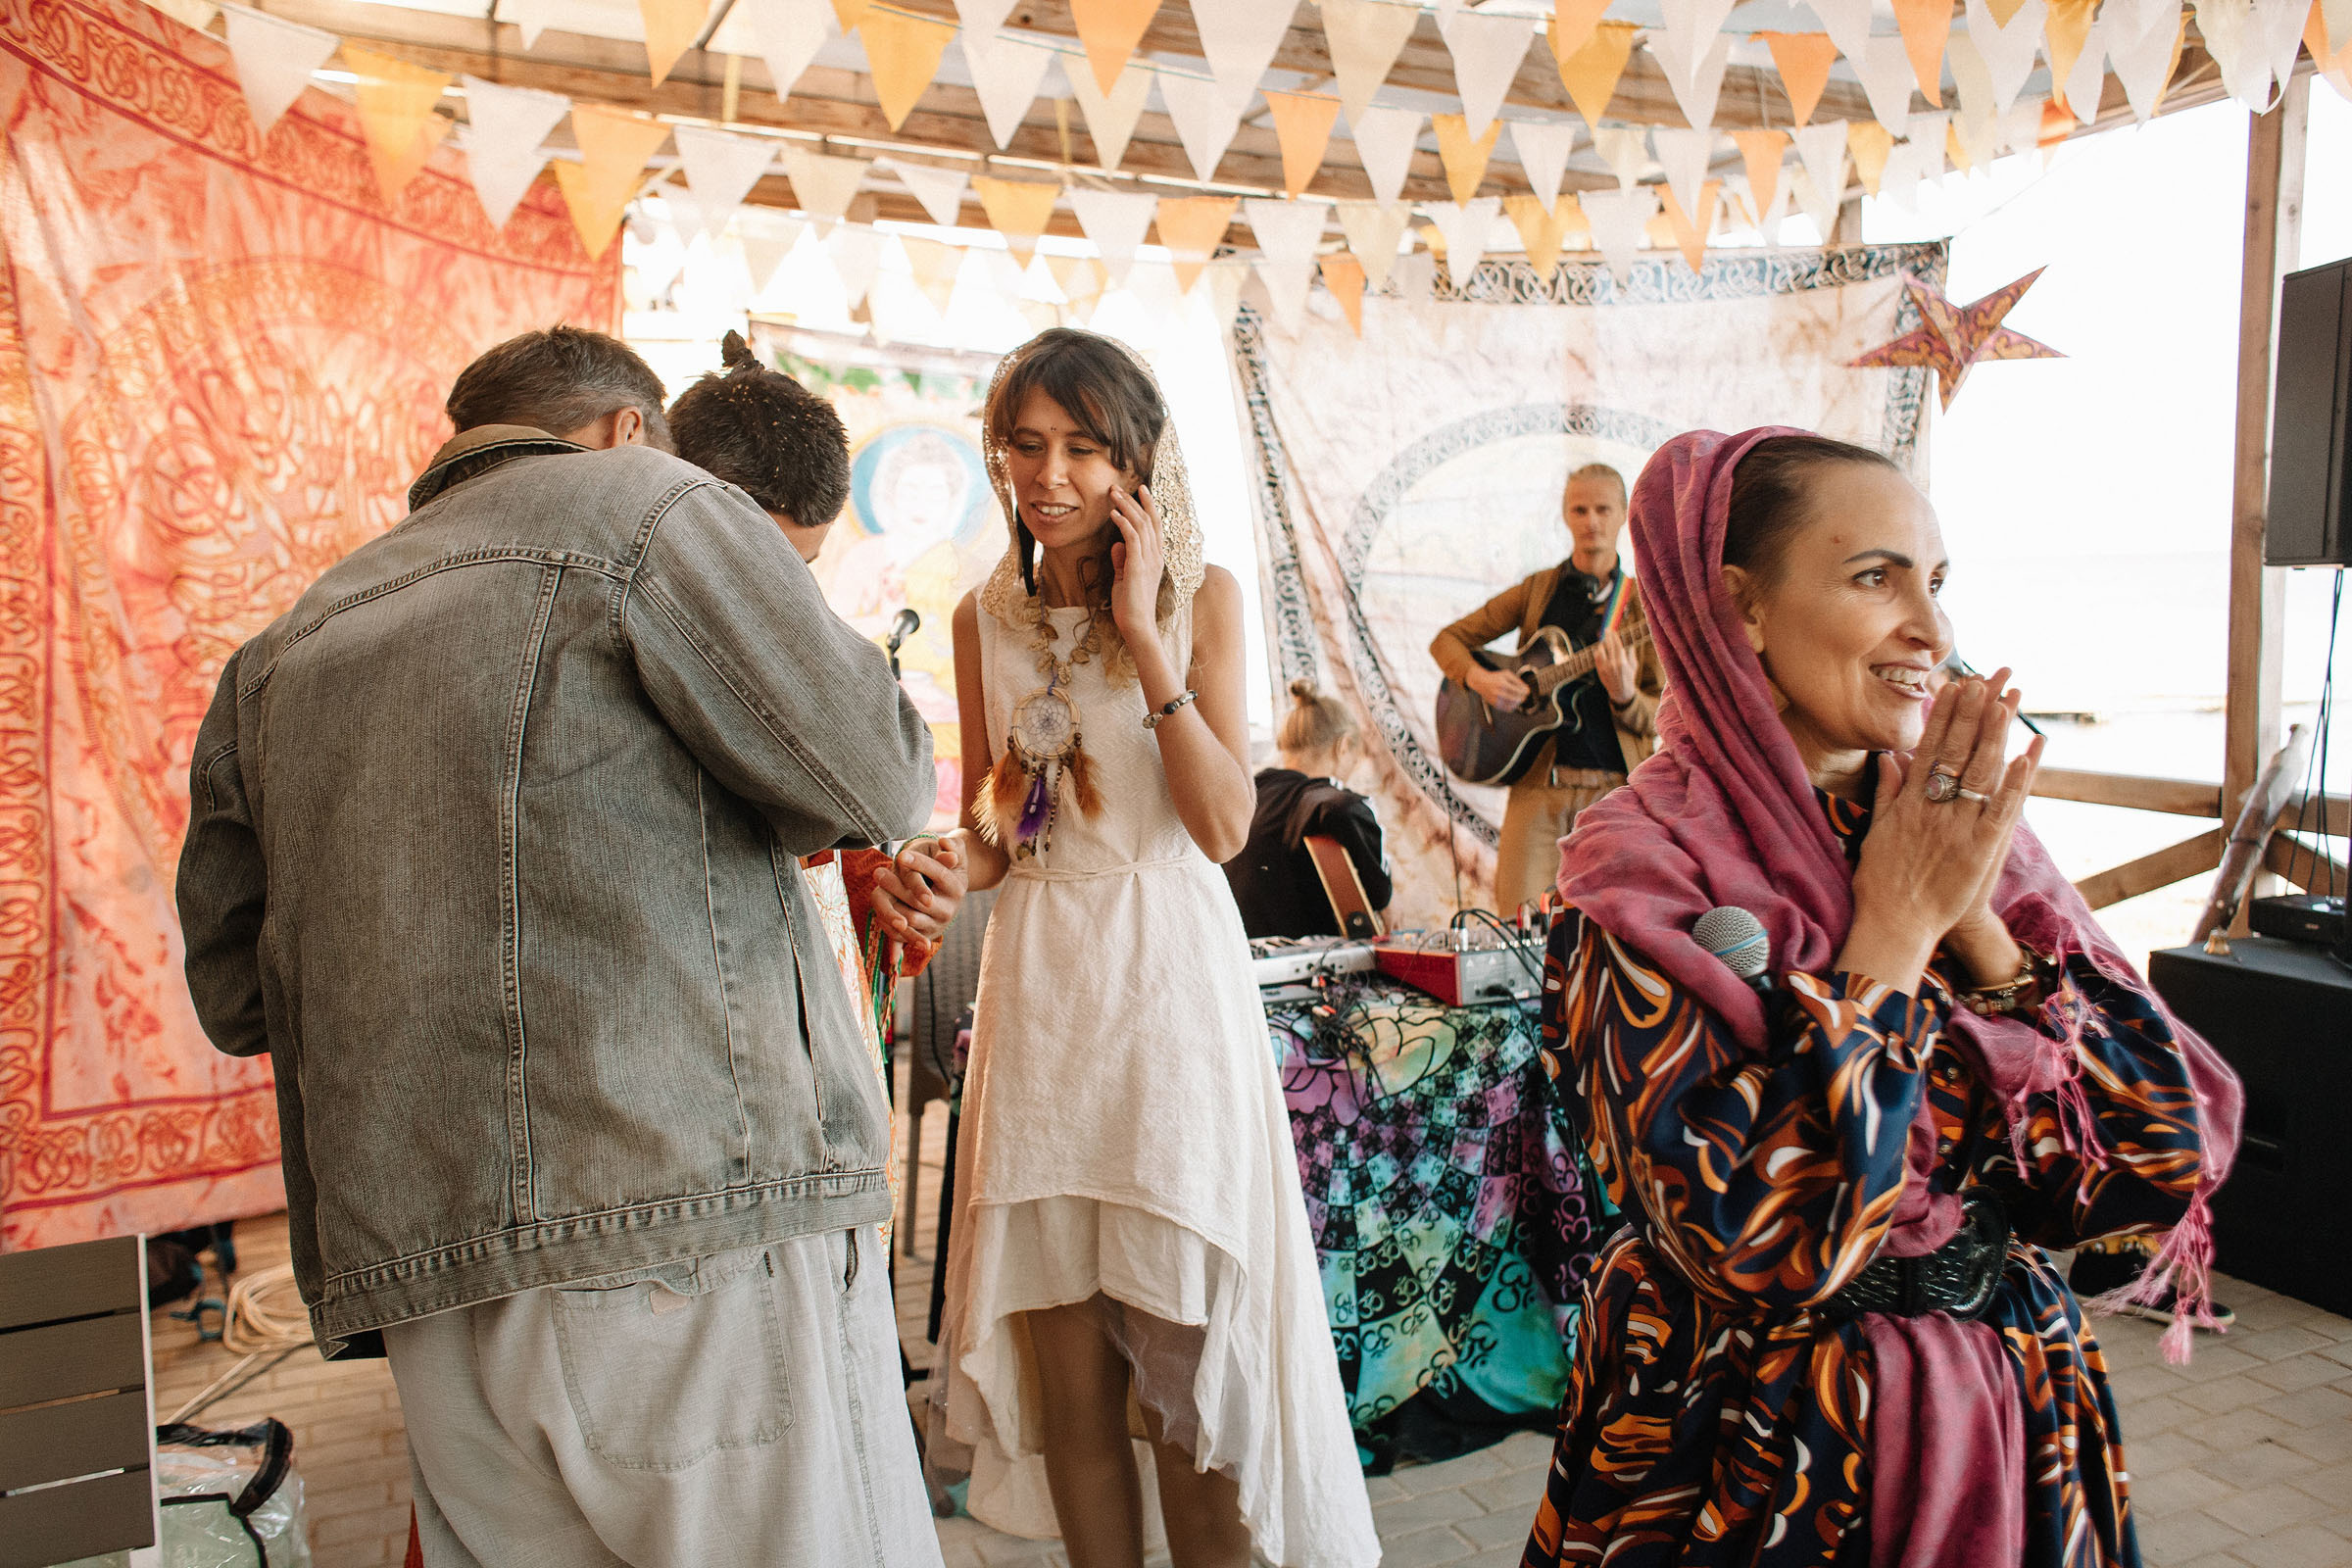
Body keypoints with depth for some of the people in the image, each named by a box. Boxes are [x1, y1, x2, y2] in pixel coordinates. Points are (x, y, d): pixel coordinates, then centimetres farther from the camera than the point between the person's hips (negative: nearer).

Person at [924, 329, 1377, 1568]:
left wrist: (1145, 636, -12)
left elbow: (1224, 825, -9)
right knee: (1066, 1363, 8)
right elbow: (979, 847, 13)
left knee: (1186, 1350, 4)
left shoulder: (1200, 599, 1)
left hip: (1170, 969, -2)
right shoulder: (986, 619, 8)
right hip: (1037, 978, 3)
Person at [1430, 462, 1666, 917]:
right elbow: (1447, 640, 13)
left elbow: (1659, 721, 4)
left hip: (1615, 788, 0)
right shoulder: (1537, 590, 10)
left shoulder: (1643, 605, 7)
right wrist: (1478, 678, -7)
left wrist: (1625, 697, -17)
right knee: (1516, 924, -6)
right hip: (1538, 781, 0)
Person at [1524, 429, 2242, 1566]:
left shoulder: (1972, 830, -2)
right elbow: (1755, 1246, -27)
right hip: (1763, 1457, -5)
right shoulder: (1643, 866, -19)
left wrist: (1974, 919, -17)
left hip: (2010, 1422, 5)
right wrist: (1899, 923, -23)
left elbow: (2169, 1157, -6)